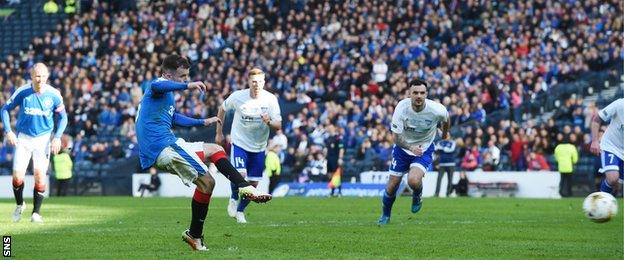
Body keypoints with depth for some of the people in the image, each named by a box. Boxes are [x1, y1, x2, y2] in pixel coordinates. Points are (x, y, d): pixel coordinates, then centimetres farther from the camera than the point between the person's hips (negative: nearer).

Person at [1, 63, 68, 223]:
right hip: (23, 138, 0)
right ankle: (19, 205, 19)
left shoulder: (53, 94, -8)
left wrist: (57, 137, -9)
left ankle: (36, 212, 6)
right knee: (17, 175, -9)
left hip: (43, 138, 0)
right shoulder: (22, 92, -10)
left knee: (40, 175, -8)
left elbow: (63, 117, 4)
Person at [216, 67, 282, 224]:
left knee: (253, 183, 4)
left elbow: (278, 126, -12)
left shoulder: (270, 99, -12)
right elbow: (222, 109, 6)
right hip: (239, 143, -2)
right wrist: (219, 132, 10)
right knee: (240, 174, -22)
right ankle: (233, 199, 9)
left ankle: (240, 211, 27)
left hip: (259, 147, 2)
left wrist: (269, 122, -35)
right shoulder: (238, 96, -14)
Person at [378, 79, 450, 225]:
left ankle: (417, 197, 10)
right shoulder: (401, 107, -24)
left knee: (413, 180, -27)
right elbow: (397, 138, -20)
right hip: (402, 148, 1)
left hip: (425, 149, -1)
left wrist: (444, 135, 22)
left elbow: (446, 120, 3)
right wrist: (411, 147, -39)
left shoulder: (437, 110, -24)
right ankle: (385, 215, 33)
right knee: (392, 186, 4)